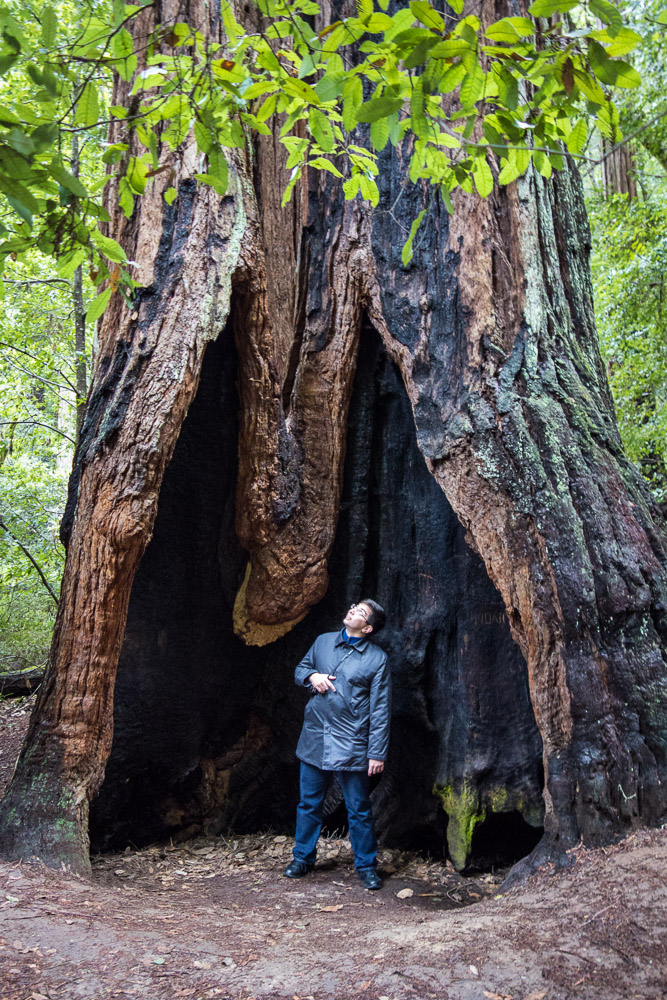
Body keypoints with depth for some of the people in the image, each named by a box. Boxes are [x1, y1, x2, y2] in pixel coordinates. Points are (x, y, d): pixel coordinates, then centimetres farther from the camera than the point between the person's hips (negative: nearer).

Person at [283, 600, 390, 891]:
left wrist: (377, 753, -9)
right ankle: (303, 858, 31)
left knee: (359, 809, 5)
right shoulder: (323, 642, 5)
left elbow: (381, 709, -6)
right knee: (309, 803, 14)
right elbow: (300, 669, 20)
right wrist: (312, 676, -5)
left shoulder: (377, 658, -6)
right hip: (314, 739, 4)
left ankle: (366, 866, 22)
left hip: (351, 746, -3)